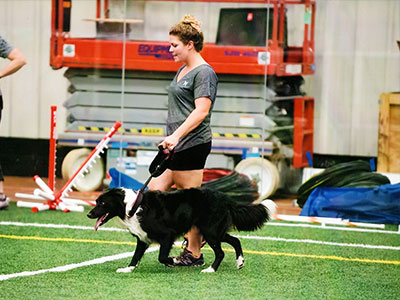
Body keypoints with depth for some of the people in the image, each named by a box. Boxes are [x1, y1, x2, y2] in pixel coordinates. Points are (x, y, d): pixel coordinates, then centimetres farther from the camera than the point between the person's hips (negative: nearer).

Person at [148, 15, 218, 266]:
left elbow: (201, 111, -20)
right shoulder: (182, 71, 19)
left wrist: (176, 135, -26)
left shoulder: (204, 73, -11)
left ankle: (194, 254, 4)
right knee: (154, 192, 5)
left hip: (192, 144, -10)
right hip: (177, 146, 10)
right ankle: (196, 235, 16)